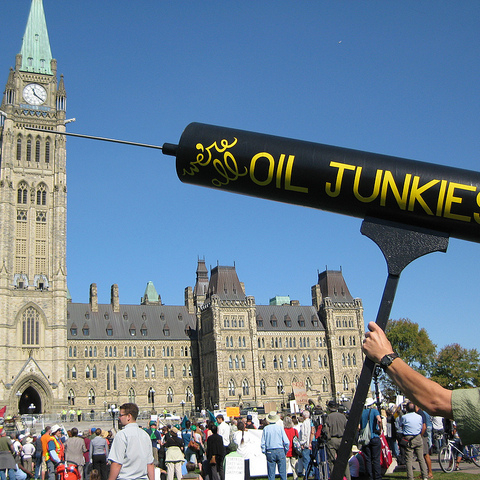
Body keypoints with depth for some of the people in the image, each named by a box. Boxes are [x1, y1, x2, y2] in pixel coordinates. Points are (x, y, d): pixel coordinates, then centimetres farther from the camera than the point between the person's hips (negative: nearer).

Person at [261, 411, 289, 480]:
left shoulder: (265, 429, 1)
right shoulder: (280, 427, -1)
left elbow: (263, 443, 1)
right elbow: (286, 442, -3)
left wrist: (264, 452, 13)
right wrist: (285, 452, 9)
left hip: (270, 452, 1)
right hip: (280, 451, -1)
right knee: (282, 473, 5)